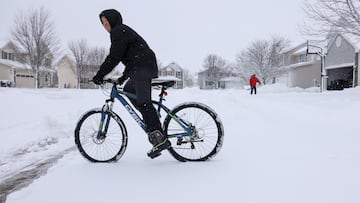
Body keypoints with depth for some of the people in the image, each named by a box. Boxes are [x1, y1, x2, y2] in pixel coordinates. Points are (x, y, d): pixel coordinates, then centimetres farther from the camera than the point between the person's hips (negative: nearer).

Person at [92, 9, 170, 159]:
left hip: (143, 68, -11)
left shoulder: (118, 31, -2)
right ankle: (151, 123, 21)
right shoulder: (124, 31, 30)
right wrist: (124, 76, 33)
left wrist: (99, 75, -7)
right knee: (128, 90, 24)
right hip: (146, 68, 11)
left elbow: (114, 57, -12)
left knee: (143, 102, -19)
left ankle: (160, 139, -26)